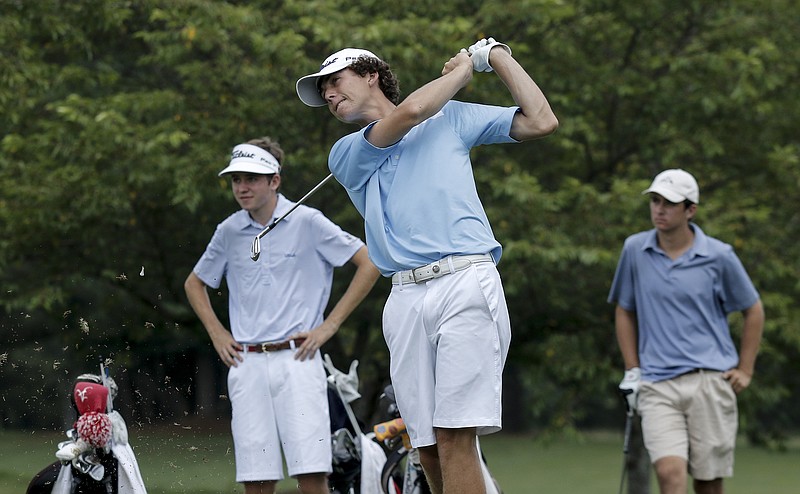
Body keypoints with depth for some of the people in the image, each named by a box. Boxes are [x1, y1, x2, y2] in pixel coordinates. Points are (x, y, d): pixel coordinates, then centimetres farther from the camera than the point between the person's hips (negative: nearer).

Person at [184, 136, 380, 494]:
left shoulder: (307, 222, 0)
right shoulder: (229, 232, 12)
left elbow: (369, 264, 1)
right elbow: (195, 284, 29)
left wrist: (329, 325, -2)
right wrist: (217, 333, 15)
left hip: (296, 359, -3)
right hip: (246, 364, 4)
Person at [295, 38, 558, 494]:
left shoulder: (451, 118, 19)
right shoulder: (346, 155, 19)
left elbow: (541, 122, 12)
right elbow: (410, 112, 2)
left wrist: (497, 56, 16)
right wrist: (464, 67, 14)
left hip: (464, 285, -3)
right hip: (406, 299, 3)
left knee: (455, 436, -16)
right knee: (429, 448, -4)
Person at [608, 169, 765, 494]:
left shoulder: (719, 256, 0)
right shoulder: (635, 250, 6)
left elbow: (753, 311, 13)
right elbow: (625, 311, 19)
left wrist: (745, 370, 8)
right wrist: (632, 370, 11)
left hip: (711, 382, -1)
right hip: (657, 385, 1)